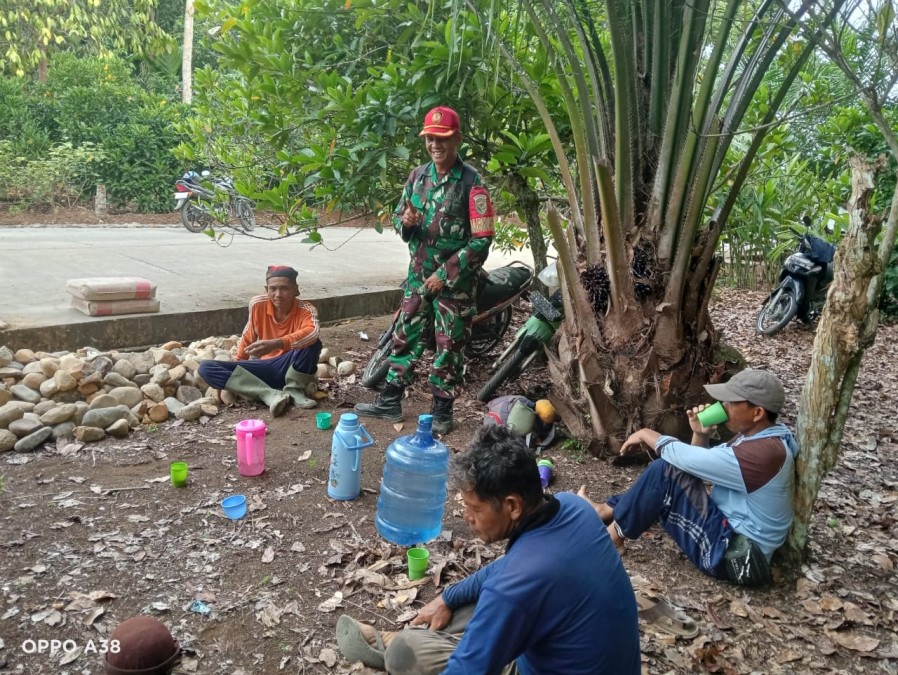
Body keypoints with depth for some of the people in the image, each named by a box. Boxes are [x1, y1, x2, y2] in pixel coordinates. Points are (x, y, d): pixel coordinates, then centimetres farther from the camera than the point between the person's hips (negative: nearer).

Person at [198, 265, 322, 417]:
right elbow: (248, 336, 10)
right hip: (264, 369, 4)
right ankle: (270, 395, -30)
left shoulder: (306, 310, -17)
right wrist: (238, 366, 15)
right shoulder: (258, 304, -7)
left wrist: (275, 344, -51)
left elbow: (312, 333, -40)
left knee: (313, 343, -35)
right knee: (206, 368, -16)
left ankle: (294, 391, -11)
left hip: (291, 368, -4)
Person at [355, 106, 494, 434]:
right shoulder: (418, 175, 5)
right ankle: (389, 402, 23)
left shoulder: (471, 181, -13)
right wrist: (405, 221, -11)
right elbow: (398, 215, 15)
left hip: (456, 279, -5)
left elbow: (482, 239, -16)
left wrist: (445, 274, -16)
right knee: (404, 336, 11)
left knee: (449, 346, 5)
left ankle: (442, 410, 19)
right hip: (419, 274, 6)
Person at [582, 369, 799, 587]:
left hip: (733, 554, -10)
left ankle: (611, 536, -4)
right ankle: (605, 510, 15)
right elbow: (701, 465, 14)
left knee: (665, 471, -19)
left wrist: (648, 435, -7)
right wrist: (700, 434, -6)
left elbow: (690, 460, -23)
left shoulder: (765, 453, -25)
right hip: (728, 536, 10)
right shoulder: (755, 437, 7)